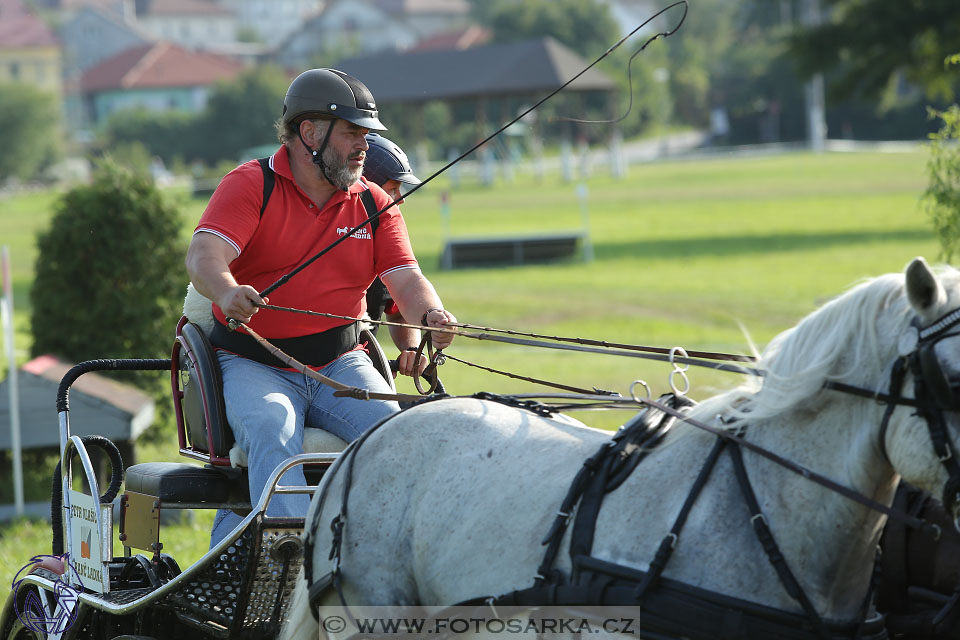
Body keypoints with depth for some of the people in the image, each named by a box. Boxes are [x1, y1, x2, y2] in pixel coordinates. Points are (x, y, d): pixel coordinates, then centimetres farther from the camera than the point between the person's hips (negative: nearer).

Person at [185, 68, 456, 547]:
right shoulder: (251, 185, -2)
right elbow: (203, 255, -18)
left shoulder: (374, 204, 12)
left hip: (340, 364, 4)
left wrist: (431, 316, -23)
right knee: (273, 434, -33)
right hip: (253, 363, -4)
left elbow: (406, 278, 2)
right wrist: (227, 293, -42)